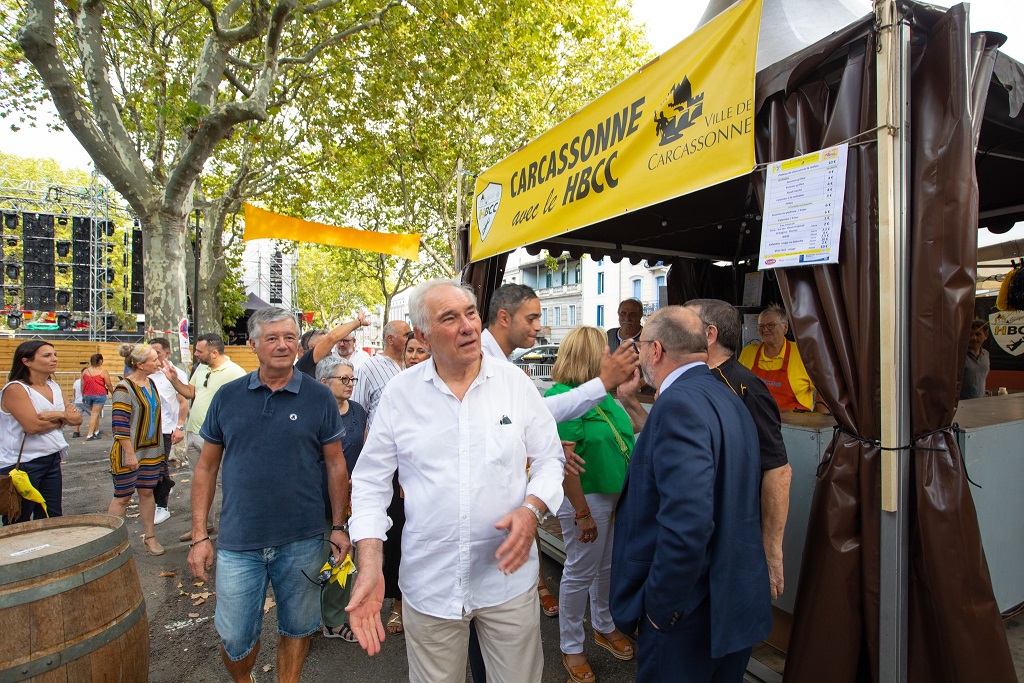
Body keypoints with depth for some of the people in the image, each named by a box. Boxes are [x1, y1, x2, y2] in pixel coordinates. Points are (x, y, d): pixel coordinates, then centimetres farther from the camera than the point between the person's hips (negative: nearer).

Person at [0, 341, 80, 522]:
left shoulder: (54, 387, 9)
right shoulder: (15, 389, -13)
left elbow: (77, 418, 7)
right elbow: (32, 425, -23)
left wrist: (59, 414, -14)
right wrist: (64, 418, -7)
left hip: (52, 460, 7)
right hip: (21, 464, -7)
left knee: (53, 519, 13)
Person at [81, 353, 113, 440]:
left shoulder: (85, 371, 6)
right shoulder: (103, 372, -7)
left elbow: (82, 385, 10)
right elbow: (109, 385, -5)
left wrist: (83, 396, 19)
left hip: (88, 395, 5)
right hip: (100, 395, -5)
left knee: (93, 412, 20)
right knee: (95, 414, -4)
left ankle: (96, 431, 27)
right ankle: (89, 434, -6)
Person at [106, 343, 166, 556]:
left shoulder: (151, 383, 7)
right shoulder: (124, 388, -17)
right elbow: (119, 425, -19)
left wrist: (158, 447, 20)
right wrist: (130, 454, -19)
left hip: (151, 450, 7)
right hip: (129, 452, -7)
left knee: (147, 492, 13)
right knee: (122, 497, 3)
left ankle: (149, 537, 22)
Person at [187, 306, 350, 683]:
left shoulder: (319, 397, -5)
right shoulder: (228, 397, 1)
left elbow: (336, 465, 0)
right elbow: (207, 467, 6)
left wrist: (339, 526, -2)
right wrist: (199, 535, 3)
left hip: (302, 540, -1)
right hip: (238, 542, 1)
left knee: (296, 628, 16)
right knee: (235, 639, 13)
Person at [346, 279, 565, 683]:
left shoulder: (515, 382, -5)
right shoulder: (400, 392, -5)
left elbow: (550, 459, 2)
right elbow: (370, 481, -1)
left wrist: (532, 508, -17)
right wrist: (369, 566, -10)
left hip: (510, 577, 0)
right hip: (429, 584, 0)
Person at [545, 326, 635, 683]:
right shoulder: (562, 397, -22)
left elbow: (627, 432, 19)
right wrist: (582, 513, -23)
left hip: (617, 494, 9)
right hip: (586, 497, -8)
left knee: (609, 567, 24)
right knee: (580, 573, 9)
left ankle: (604, 627, 48)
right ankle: (571, 647, 31)